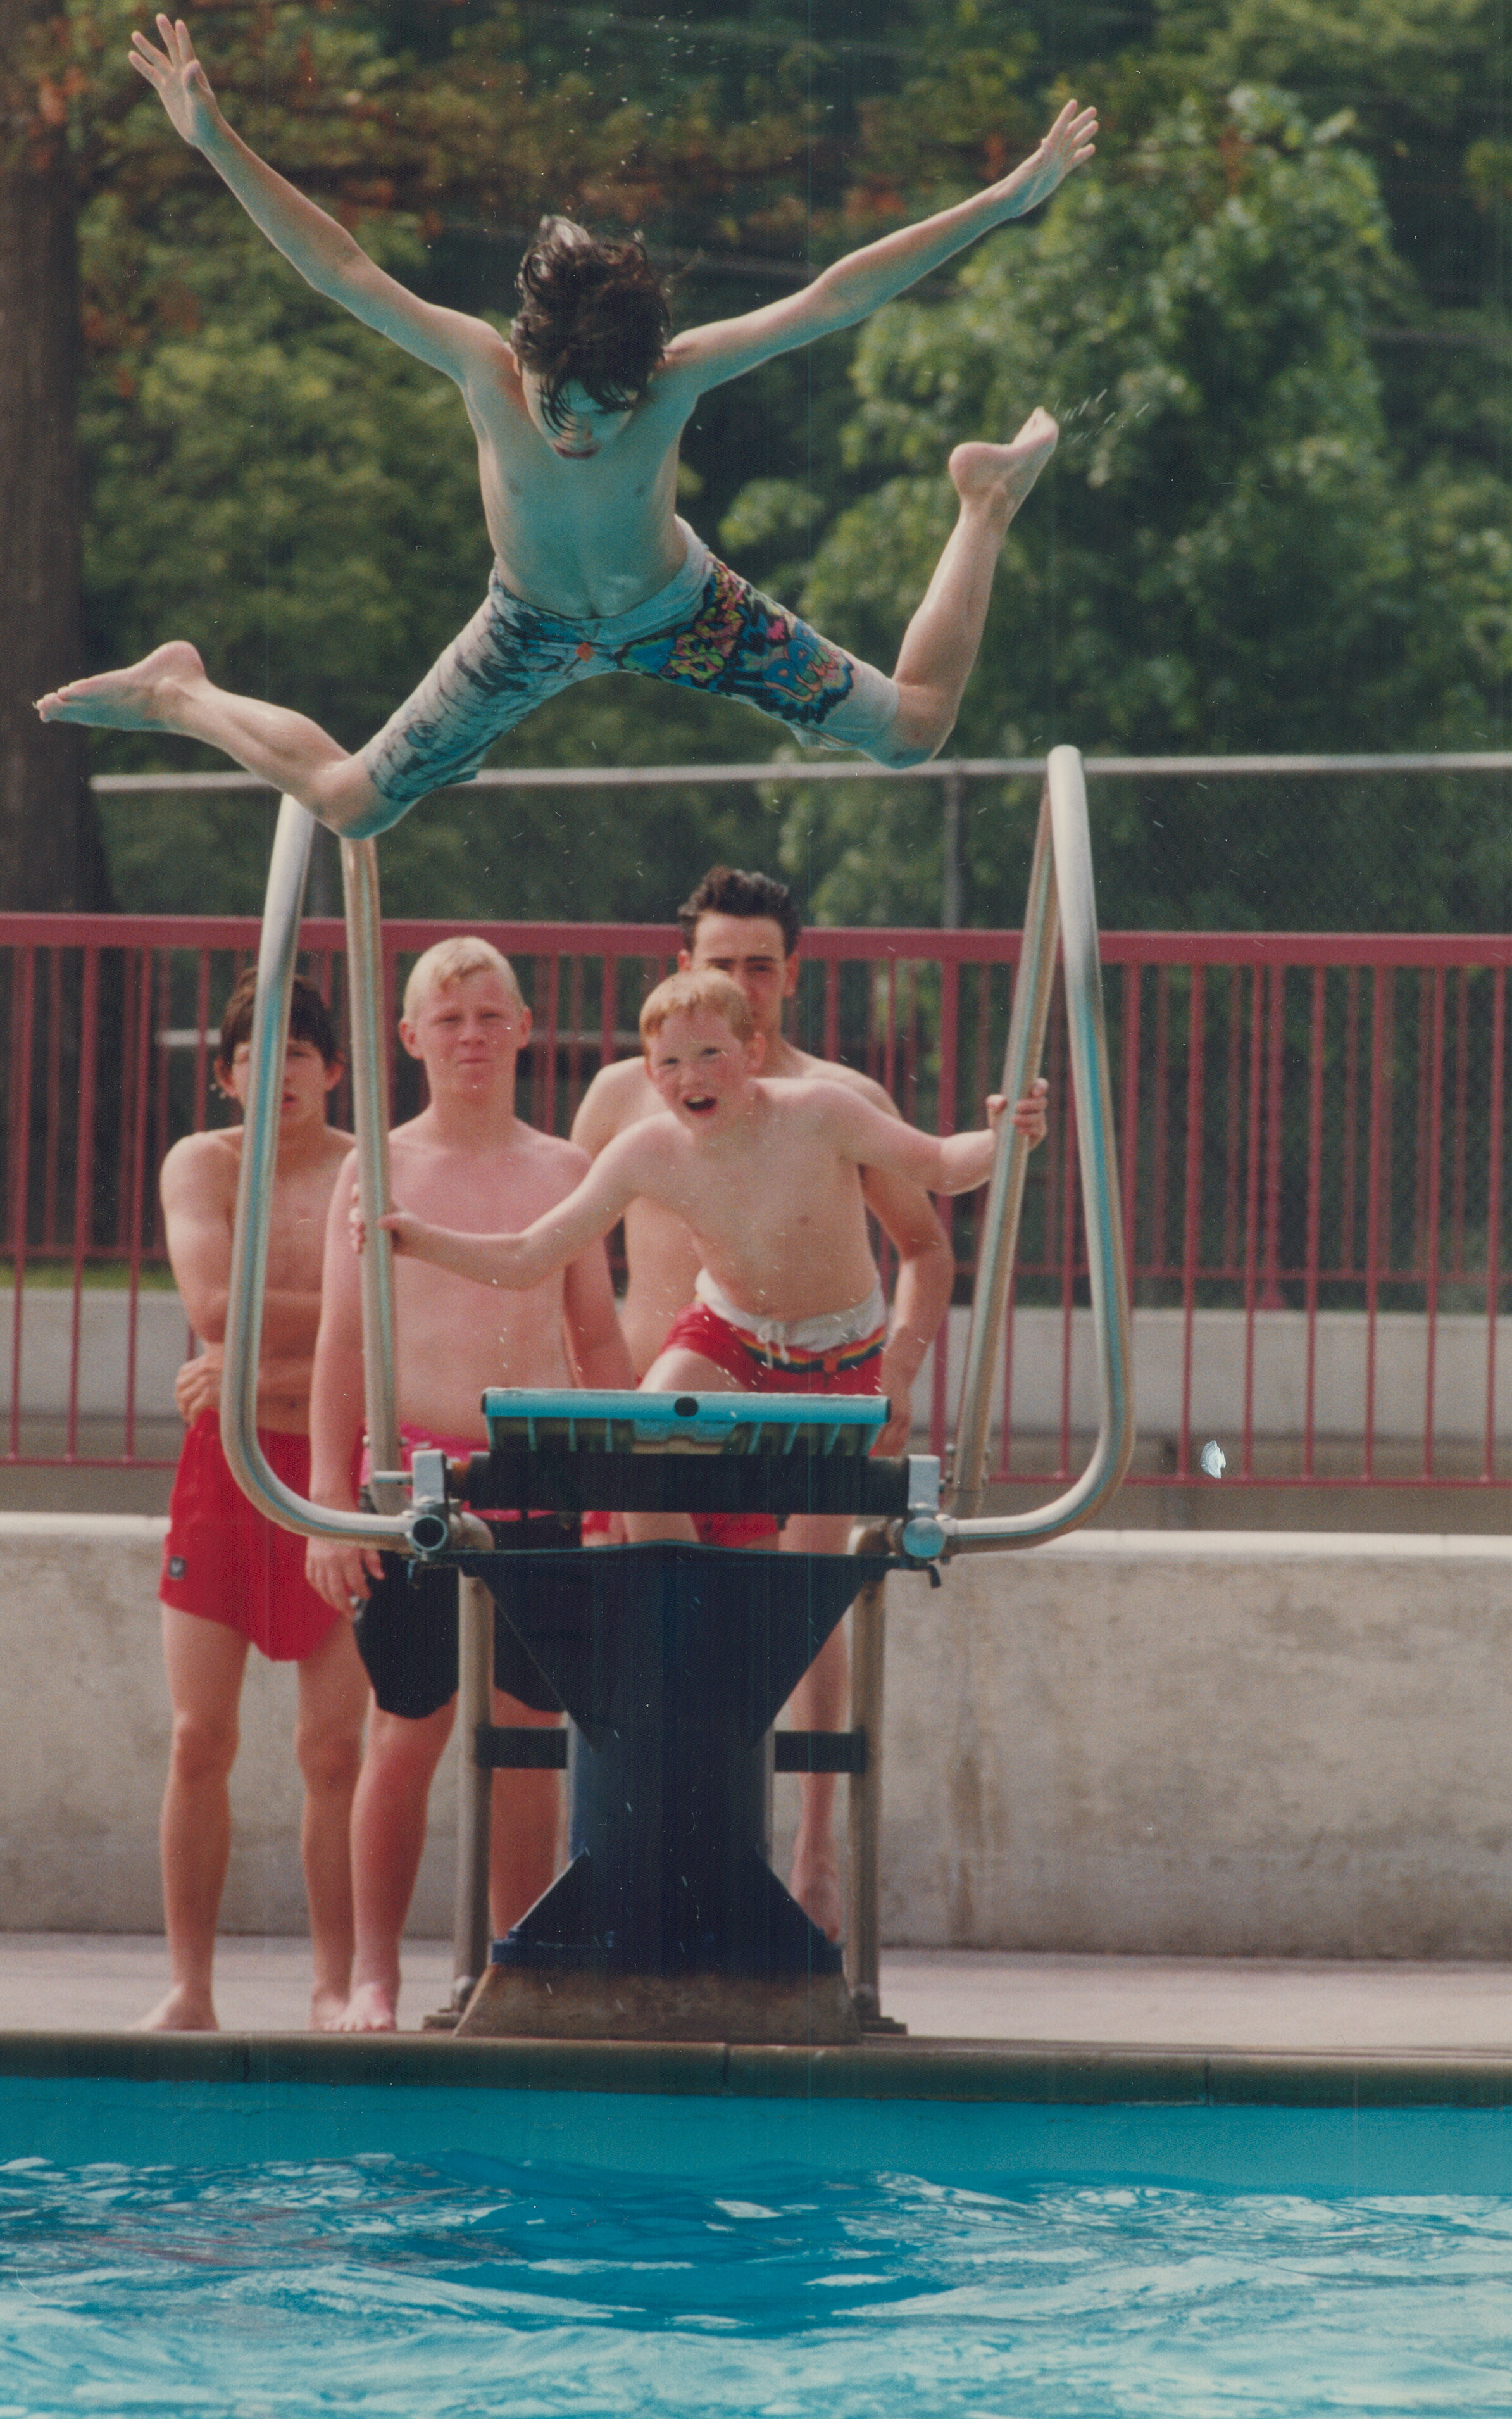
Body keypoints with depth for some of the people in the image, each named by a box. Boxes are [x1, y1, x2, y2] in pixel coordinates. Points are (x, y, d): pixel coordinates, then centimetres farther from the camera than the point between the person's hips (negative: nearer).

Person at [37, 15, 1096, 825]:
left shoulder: (679, 379, -37)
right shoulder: (488, 374, -37)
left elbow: (835, 298, -38)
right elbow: (346, 272, -34)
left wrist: (1009, 200, -41)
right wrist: (219, 145, -39)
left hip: (675, 611, 0)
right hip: (533, 627, 0)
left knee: (915, 730, 0)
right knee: (348, 805, 4)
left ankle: (986, 505, 26)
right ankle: (181, 697, 32)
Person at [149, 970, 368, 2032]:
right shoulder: (202, 1166, 5)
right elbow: (215, 1305, -11)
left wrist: (264, 1377, -12)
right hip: (223, 1467, 1)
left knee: (335, 1746, -3)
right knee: (200, 1738, -4)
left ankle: (335, 1987, 3)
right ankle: (191, 1986, 0)